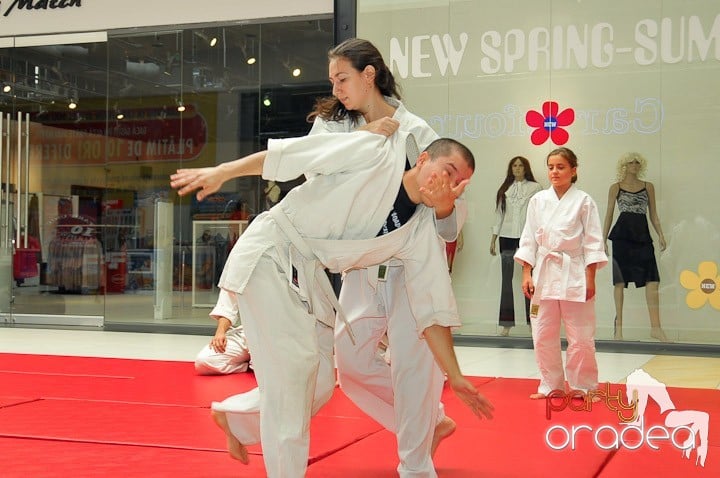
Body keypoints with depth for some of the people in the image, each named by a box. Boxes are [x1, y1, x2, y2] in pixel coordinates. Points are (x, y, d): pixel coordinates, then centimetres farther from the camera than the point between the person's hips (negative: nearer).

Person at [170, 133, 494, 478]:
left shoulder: (421, 230, -1)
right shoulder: (377, 154, -17)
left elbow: (432, 308, 2)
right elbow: (292, 151, -17)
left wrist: (455, 378, 0)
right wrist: (222, 173, -20)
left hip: (305, 273, 8)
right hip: (269, 253, -7)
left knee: (318, 383, 10)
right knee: (294, 362, -16)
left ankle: (234, 416, 34)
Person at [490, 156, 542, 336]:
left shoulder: (535, 188, 4)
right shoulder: (504, 189, 13)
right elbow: (499, 214, 15)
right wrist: (493, 239, 11)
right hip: (507, 236, 3)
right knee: (506, 279, 0)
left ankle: (532, 322, 3)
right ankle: (506, 323, 2)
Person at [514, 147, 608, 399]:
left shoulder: (584, 201, -2)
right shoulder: (538, 200, 5)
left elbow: (592, 242, -2)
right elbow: (528, 239, 7)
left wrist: (590, 279, -7)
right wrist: (527, 274, 1)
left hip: (574, 273, -3)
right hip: (544, 273, 3)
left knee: (581, 336, 1)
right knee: (543, 335, 7)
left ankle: (583, 386, 18)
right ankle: (551, 385, 23)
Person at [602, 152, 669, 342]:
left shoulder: (648, 187, 14)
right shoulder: (616, 188, 8)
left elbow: (653, 214, 15)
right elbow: (609, 215, 9)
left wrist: (660, 234, 4)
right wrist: (603, 239, 4)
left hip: (643, 235, 2)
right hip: (622, 235, -2)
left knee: (652, 281, -8)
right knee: (620, 281, -1)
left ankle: (655, 327, -7)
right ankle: (618, 326, 7)